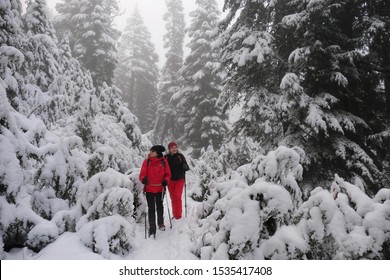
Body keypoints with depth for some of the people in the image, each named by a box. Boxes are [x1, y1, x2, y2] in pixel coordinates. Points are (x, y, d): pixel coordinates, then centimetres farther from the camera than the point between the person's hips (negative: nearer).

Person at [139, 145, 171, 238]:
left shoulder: (163, 161, -4)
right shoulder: (147, 161, -4)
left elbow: (168, 174, 3)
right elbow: (142, 174, -5)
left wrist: (166, 181, -16)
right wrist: (143, 179, -26)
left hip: (160, 189, 1)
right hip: (149, 189, -1)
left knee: (159, 206, 18)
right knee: (151, 208, 0)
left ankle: (160, 223, 38)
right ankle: (152, 228, 8)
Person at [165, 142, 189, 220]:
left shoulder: (180, 156, -2)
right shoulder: (166, 157, 0)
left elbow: (186, 168, 0)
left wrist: (185, 167, -23)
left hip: (180, 179, -2)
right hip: (170, 180, 2)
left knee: (177, 196, -11)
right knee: (173, 198, 9)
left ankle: (178, 215, -2)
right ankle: (175, 214, 22)